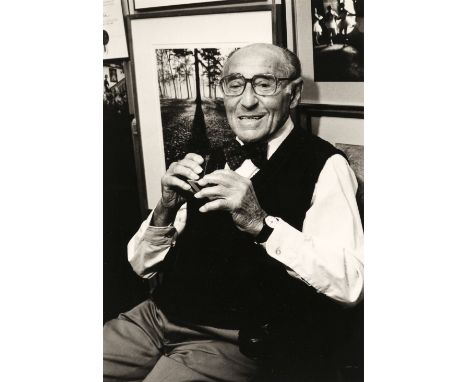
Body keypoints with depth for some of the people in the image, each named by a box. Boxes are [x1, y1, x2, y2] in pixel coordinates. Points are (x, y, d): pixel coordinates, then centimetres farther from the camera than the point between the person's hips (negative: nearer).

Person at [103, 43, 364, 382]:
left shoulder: (324, 166, -6)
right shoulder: (211, 163, 12)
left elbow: (350, 283, -18)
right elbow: (143, 266, 11)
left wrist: (260, 223, -26)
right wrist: (166, 209, -8)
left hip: (234, 341, -5)